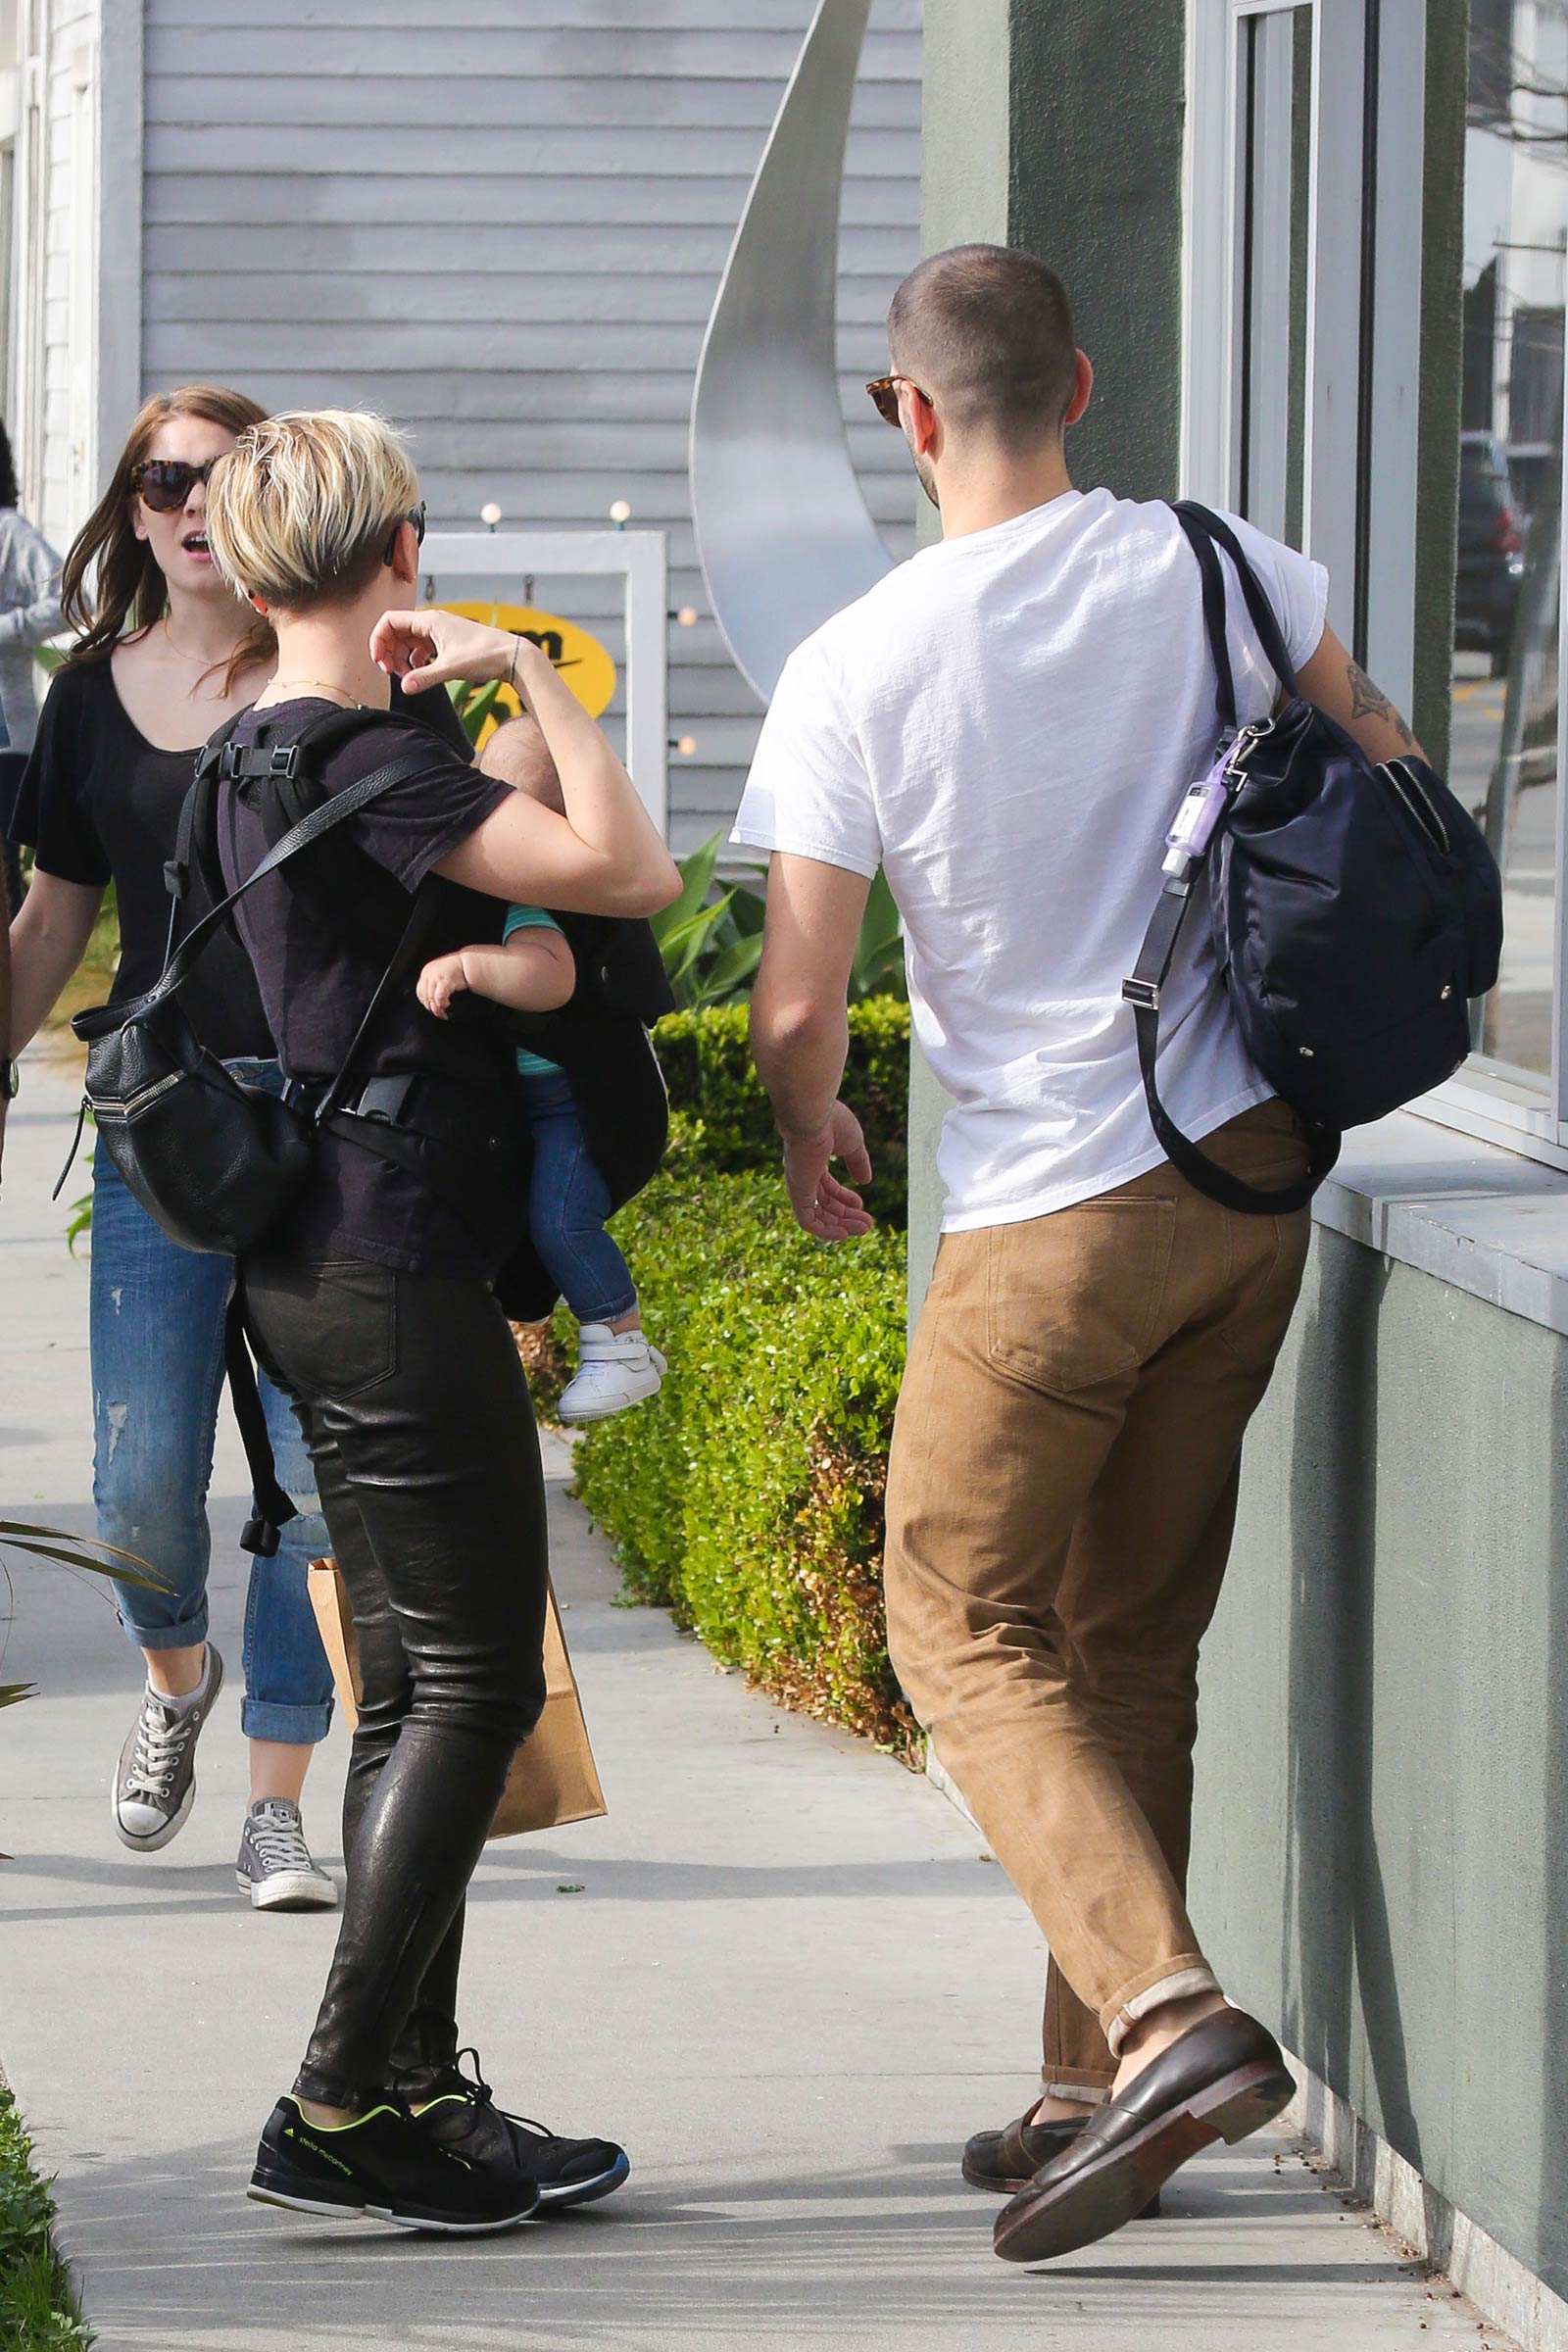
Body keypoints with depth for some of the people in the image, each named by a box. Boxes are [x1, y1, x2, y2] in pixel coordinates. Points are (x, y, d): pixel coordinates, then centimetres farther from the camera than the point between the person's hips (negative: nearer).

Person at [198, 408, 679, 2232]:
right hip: (397, 1260, -10)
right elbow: (630, 871, -23)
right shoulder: (366, 762, -16)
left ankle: (415, 2088, 14)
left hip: (319, 1257, 10)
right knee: (474, 1681, -7)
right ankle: (342, 2104, -8)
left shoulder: (259, 757, 14)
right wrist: (532, 671, -14)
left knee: (416, 1687, 12)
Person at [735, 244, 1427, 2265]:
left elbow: (797, 1001, -11)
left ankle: (1166, 2011, -15)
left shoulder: (851, 672, -13)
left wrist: (810, 1134, 11)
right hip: (1254, 1180, 5)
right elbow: (1379, 759, 15)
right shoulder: (1208, 573, -1)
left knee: (965, 1629, 5)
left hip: (1048, 1220, -5)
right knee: (1133, 1639, 15)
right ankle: (1094, 2089, 17)